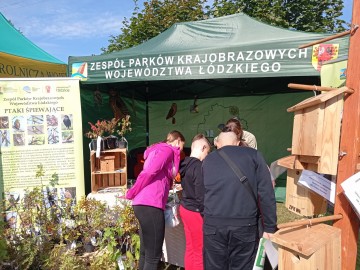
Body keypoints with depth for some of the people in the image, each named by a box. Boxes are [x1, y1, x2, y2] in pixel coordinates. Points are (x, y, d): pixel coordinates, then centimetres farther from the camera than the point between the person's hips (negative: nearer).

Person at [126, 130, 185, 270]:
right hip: (150, 205, -10)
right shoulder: (167, 150, -5)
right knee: (153, 255, -2)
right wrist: (131, 195, -7)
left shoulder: (158, 149, 25)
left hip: (143, 204, 10)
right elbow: (148, 173, -16)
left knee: (146, 253, 18)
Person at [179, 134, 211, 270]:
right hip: (195, 211, -9)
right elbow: (201, 195, -22)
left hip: (185, 208, 9)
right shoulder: (198, 166, -20)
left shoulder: (185, 163, 5)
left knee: (190, 249, 18)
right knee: (200, 253, 4)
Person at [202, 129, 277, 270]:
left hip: (213, 224, 2)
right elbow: (266, 194, 1)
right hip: (245, 224, -1)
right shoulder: (253, 155, 8)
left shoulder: (208, 160, 15)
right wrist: (269, 227, 5)